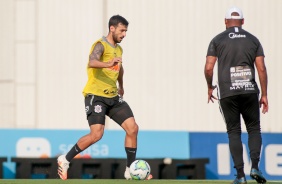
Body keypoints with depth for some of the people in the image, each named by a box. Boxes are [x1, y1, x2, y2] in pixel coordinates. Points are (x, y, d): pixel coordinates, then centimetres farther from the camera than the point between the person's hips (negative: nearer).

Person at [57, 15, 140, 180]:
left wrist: (121, 86, 47)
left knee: (133, 128, -3)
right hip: (96, 96, -8)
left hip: (113, 97, 8)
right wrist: (107, 64, -52)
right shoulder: (101, 45, -11)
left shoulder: (118, 49, 15)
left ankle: (130, 170, 6)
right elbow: (92, 62, -33)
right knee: (97, 134, -20)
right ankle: (65, 160, -2)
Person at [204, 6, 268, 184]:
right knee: (254, 129, 11)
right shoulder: (253, 40, 8)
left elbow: (209, 68, -4)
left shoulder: (217, 40, 4)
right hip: (250, 91, 1)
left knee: (234, 132, 4)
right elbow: (262, 69, 2)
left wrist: (210, 87, 14)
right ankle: (255, 166, -9)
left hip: (227, 93, -1)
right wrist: (264, 95, 6)